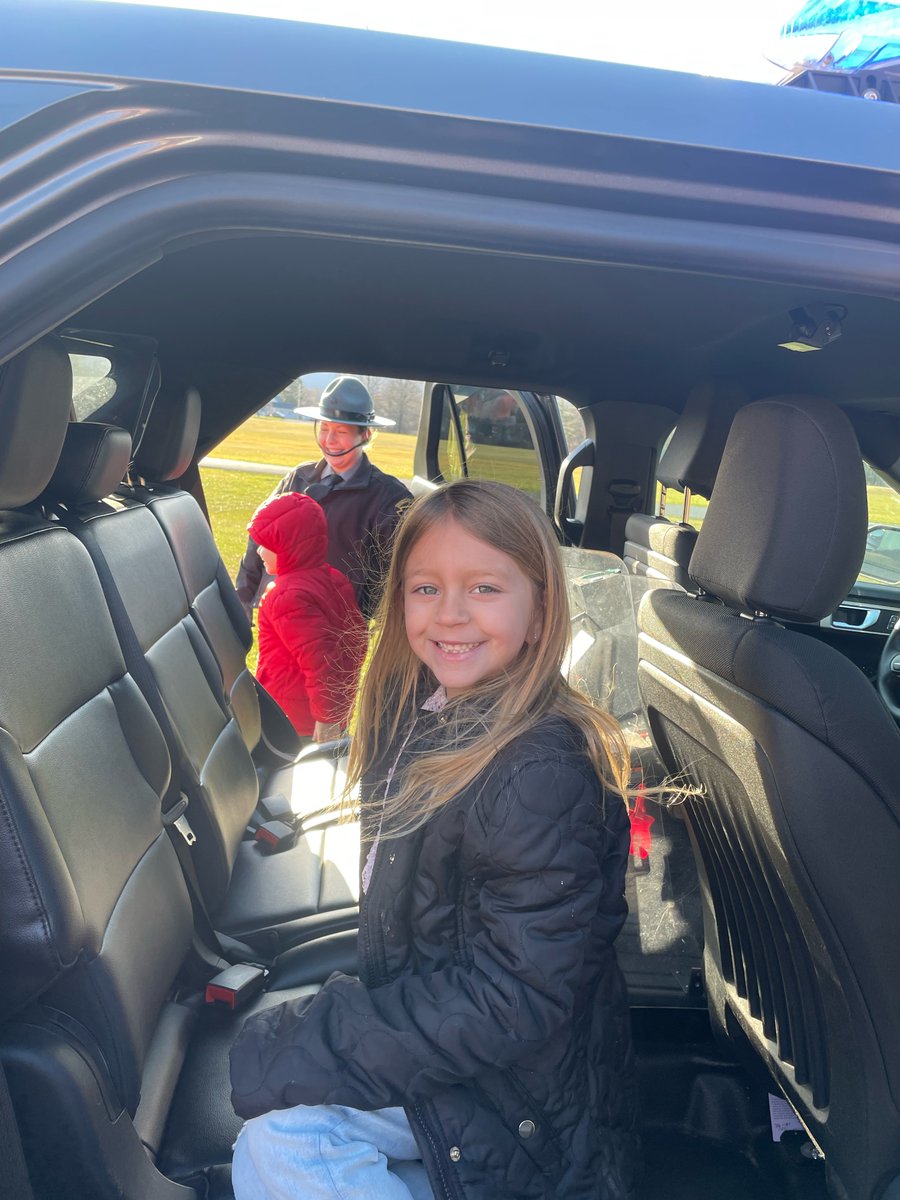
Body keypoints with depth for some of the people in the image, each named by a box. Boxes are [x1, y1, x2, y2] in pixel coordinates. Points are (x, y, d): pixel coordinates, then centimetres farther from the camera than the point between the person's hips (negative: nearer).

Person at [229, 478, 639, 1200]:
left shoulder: (544, 776, -26)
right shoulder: (421, 714, 0)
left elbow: (511, 1000, -25)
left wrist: (296, 1052, -21)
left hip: (520, 1100, -8)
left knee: (283, 1133, -20)